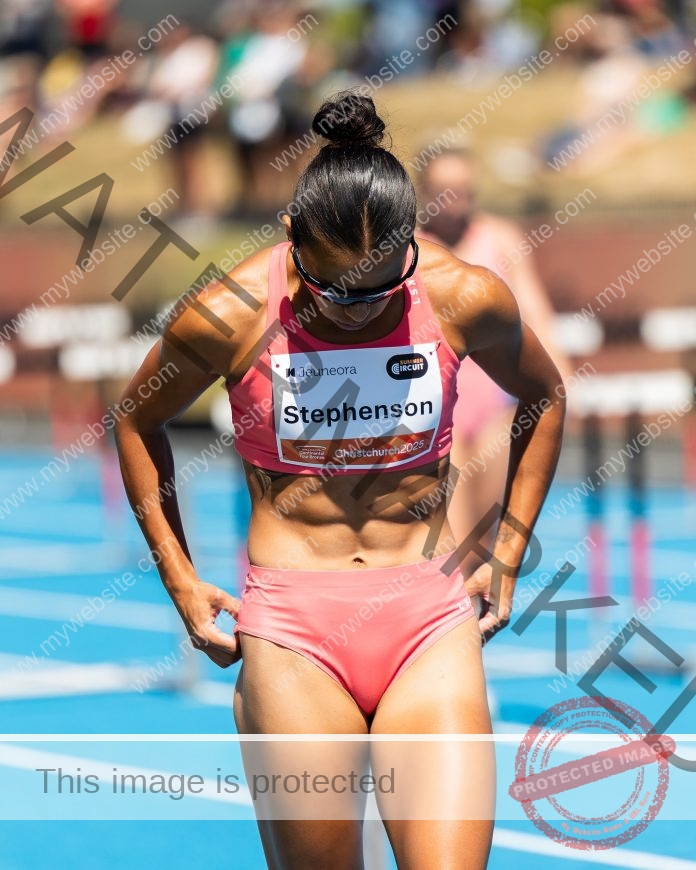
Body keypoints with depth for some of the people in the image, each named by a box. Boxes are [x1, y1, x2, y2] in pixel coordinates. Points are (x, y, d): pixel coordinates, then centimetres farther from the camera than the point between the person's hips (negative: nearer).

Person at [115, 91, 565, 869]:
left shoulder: (464, 301, -3)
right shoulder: (230, 316, -6)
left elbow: (543, 398, 18)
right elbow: (139, 420, 12)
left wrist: (506, 559, 13)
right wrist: (179, 580, 9)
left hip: (430, 621, 1)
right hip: (291, 628, -1)